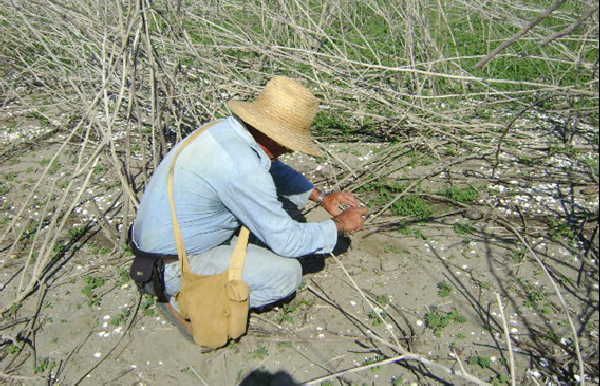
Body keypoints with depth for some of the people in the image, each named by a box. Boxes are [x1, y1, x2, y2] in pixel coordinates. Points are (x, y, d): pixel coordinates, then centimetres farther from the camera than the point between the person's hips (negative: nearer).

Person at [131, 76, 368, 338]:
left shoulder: (229, 130, -4)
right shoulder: (241, 168, -31)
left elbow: (274, 170, 15)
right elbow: (287, 241, -22)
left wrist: (322, 197, 8)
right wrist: (339, 225, -7)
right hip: (173, 266, -9)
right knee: (287, 272, -13)